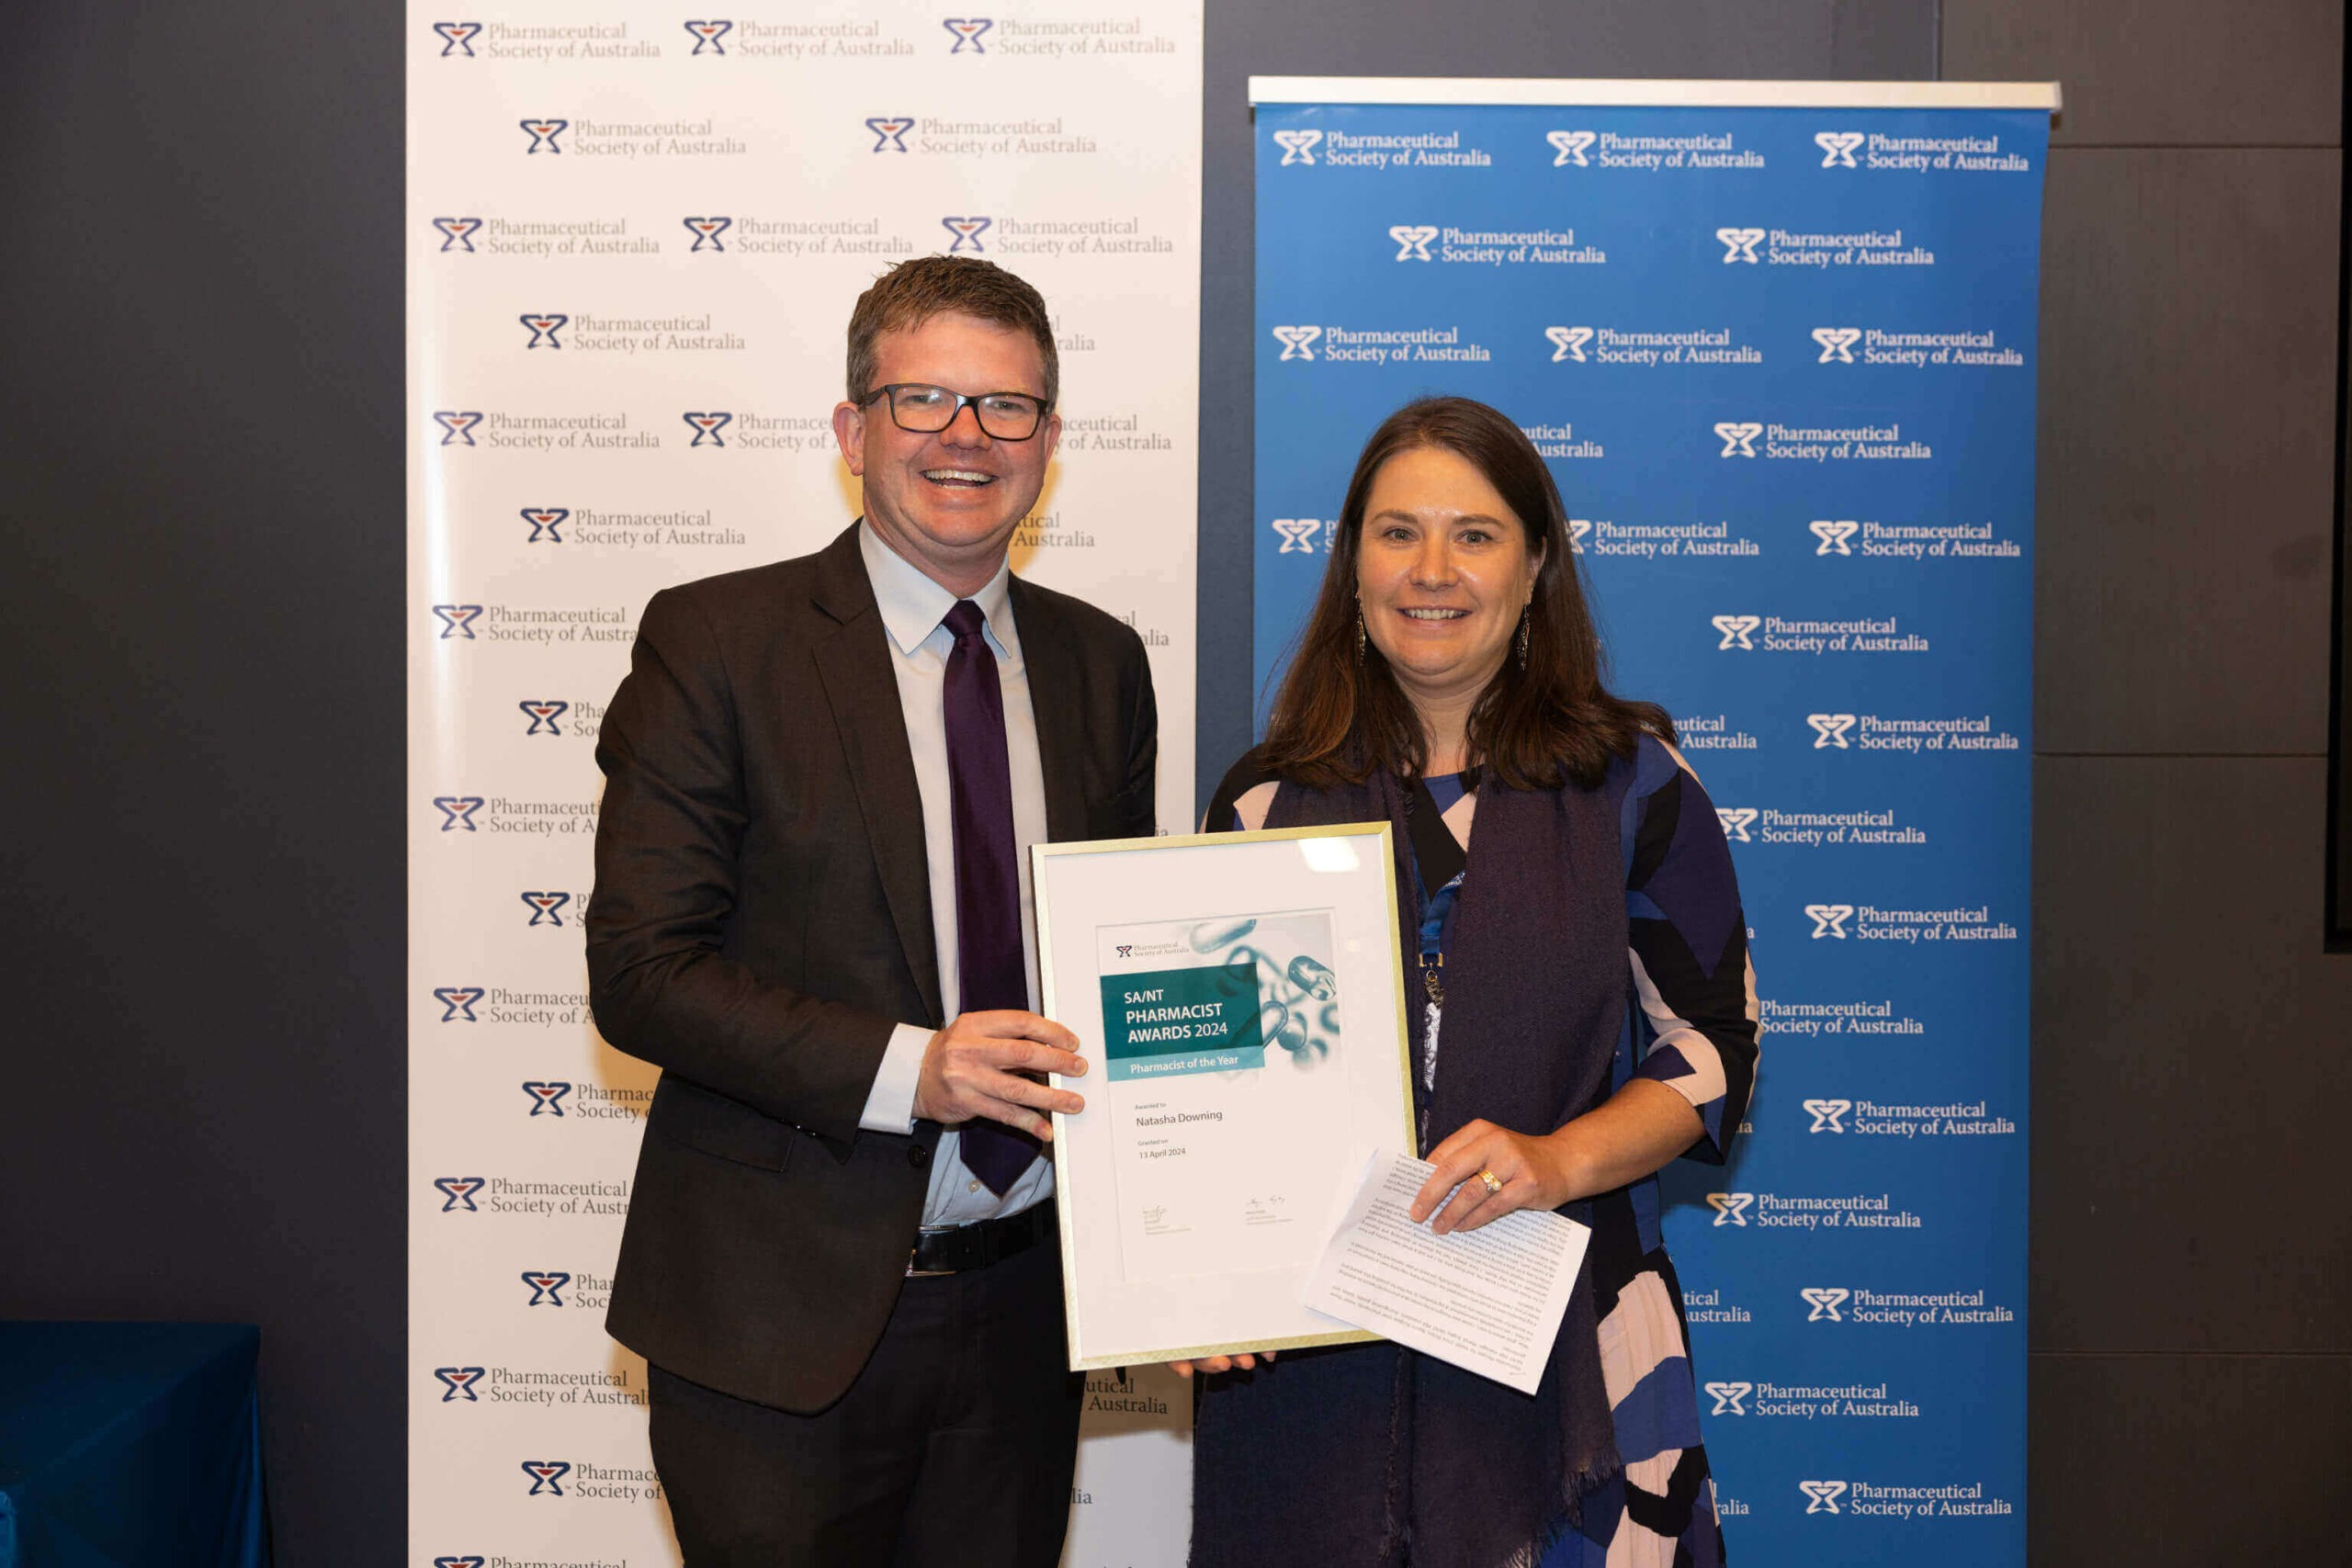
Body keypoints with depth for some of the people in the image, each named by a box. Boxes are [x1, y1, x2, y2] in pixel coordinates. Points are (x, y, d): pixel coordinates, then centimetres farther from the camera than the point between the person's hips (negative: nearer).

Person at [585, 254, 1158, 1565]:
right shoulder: (716, 643, -6)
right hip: (782, 1324, -4)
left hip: (1025, 1304, 4)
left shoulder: (1102, 663, 8)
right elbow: (641, 972, -11)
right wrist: (902, 1068, -22)